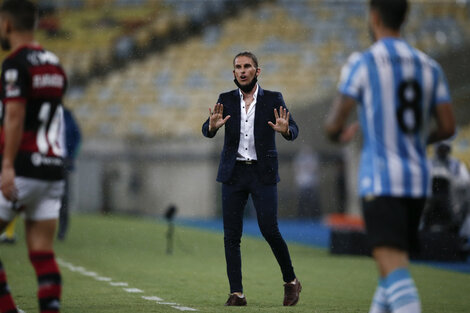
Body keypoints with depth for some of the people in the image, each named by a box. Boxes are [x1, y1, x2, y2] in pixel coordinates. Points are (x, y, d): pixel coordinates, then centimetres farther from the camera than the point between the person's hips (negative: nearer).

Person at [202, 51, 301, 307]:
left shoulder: (273, 99, 3)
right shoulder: (226, 100, 8)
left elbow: (294, 130, -5)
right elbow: (206, 131, -2)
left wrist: (285, 129, -29)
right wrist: (212, 126, -26)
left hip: (263, 173, -2)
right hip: (234, 173, 2)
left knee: (269, 230, -9)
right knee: (231, 235, -3)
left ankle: (291, 281, 11)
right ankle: (236, 293, 0)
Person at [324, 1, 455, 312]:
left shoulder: (362, 63, -5)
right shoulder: (429, 66, 11)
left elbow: (334, 125, -6)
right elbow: (448, 127, 8)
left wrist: (339, 134, 18)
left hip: (380, 179, -6)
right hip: (418, 181, 6)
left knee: (394, 268, -17)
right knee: (395, 262, 20)